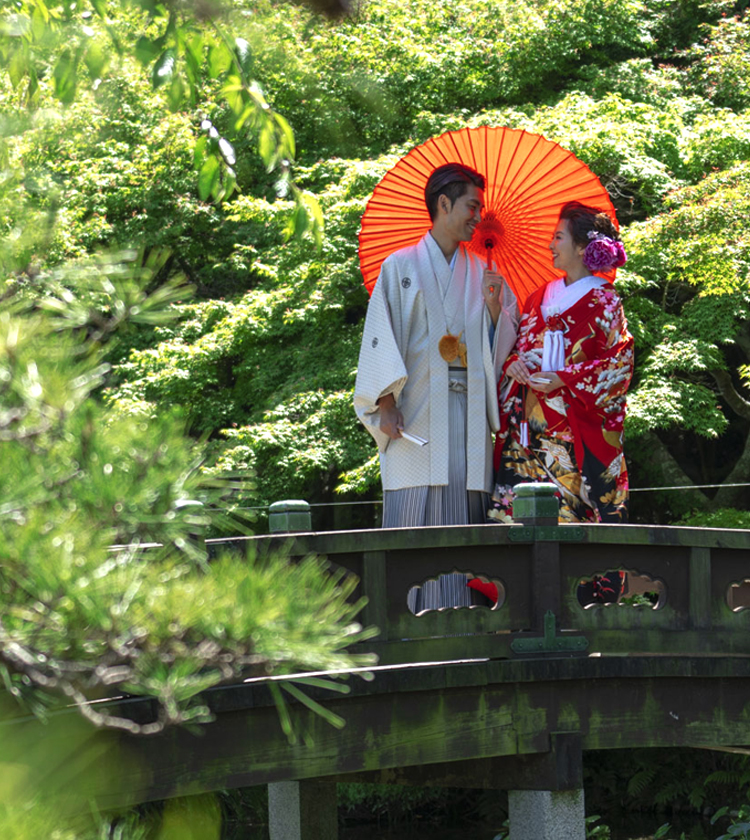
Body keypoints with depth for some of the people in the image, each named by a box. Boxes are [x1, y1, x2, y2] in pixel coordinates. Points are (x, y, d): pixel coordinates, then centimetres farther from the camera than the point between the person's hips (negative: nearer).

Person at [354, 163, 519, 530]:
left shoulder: (481, 274, 17)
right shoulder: (401, 266, 6)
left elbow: (502, 345, 14)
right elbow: (380, 338, -1)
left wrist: (493, 306, -4)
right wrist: (387, 403, -11)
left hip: (470, 414, 4)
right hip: (416, 413, -4)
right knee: (413, 516, -10)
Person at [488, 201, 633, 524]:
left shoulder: (602, 300, 0)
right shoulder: (541, 296, 17)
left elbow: (620, 363, -6)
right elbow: (519, 346, 22)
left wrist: (562, 380, -15)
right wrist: (513, 363, -2)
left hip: (574, 429, -5)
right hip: (528, 426, 5)